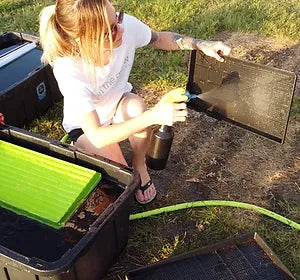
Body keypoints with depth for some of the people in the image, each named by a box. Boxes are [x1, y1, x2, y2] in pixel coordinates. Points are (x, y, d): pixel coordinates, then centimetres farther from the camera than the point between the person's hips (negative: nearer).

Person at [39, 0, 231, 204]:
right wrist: (153, 116, -49)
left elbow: (160, 39, -5)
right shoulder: (69, 71, -39)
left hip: (119, 103, 4)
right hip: (87, 127, -3)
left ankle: (140, 165, -3)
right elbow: (97, 137, -41)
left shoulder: (126, 25, -29)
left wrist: (201, 45, -21)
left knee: (137, 108, -33)